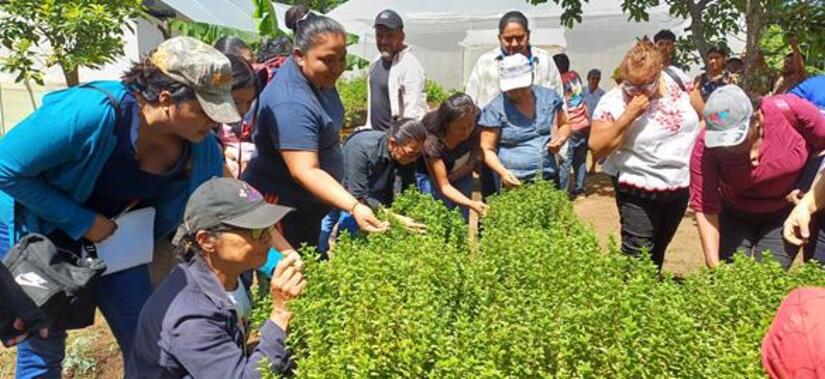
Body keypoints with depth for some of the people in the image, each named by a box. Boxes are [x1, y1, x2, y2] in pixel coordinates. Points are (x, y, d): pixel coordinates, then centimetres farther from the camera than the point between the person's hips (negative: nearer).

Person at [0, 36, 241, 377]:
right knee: (42, 351, 10)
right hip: (38, 235, -4)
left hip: (114, 241, 5)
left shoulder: (202, 149, -17)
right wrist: (82, 221, -26)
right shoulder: (92, 112, -35)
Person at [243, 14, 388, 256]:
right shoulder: (291, 104, -31)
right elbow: (304, 171, -37)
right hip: (281, 207, -9)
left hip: (308, 205, 9)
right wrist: (354, 207, -47)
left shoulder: (319, 77, -2)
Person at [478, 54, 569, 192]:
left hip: (549, 179, 4)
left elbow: (565, 124, 18)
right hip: (514, 183, -4)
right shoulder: (495, 109, -8)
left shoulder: (549, 97, 4)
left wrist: (560, 139, -3)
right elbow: (487, 149, -7)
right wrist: (503, 172, -23)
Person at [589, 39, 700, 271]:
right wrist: (628, 116, -30)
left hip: (679, 188, 5)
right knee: (637, 257, -9)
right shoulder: (613, 102, -17)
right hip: (639, 194, -5)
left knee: (657, 254, 21)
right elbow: (597, 149, -23)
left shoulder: (676, 82, -5)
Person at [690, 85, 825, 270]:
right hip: (735, 215, 0)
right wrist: (714, 266, -28)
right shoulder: (705, 147, -26)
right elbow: (705, 208, -24)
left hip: (787, 212, 0)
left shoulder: (789, 110, -26)